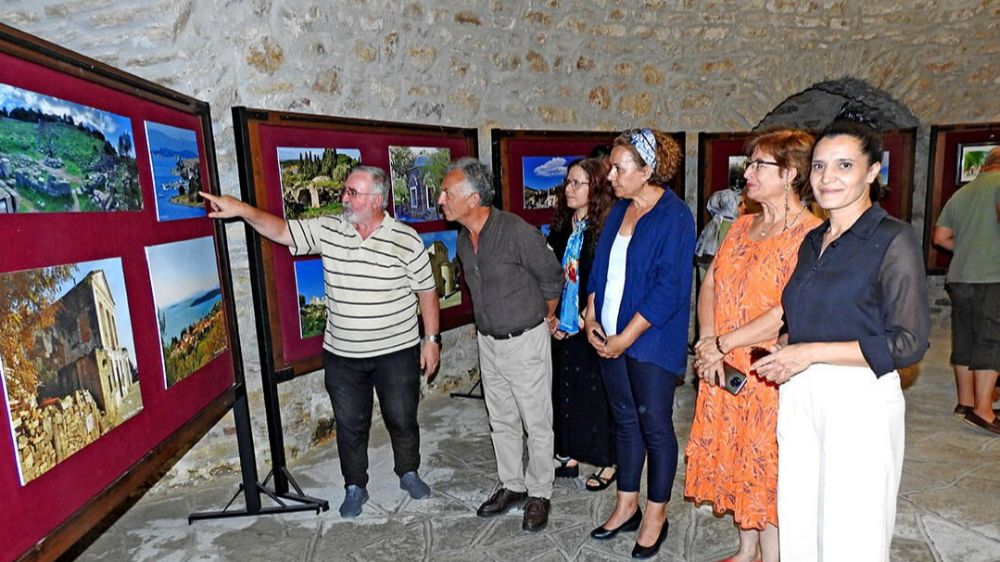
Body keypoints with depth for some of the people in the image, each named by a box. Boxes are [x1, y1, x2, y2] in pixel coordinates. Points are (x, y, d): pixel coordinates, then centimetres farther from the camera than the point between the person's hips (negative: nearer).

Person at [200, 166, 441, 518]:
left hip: (397, 352, -2)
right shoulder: (327, 230, -1)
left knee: (402, 419, 14)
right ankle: (355, 487, 34)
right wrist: (243, 209, -15)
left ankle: (409, 473, 39)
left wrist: (431, 339, -5)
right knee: (349, 425, 14)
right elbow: (281, 230, 1)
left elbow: (427, 292, -5)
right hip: (342, 355, 3)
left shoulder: (406, 240, -10)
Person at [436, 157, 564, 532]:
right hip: (488, 342, 7)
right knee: (502, 422, 18)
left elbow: (552, 278, -9)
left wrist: (543, 318, 5)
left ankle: (539, 494, 25)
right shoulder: (463, 240, 1)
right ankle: (512, 486, 35)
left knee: (536, 424, 8)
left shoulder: (517, 232, -22)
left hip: (525, 342, -7)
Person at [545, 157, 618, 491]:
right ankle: (569, 455, 33)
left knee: (598, 394, 6)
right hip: (564, 327, 6)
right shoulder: (562, 227, 6)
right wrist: (551, 316, 2)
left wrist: (587, 320, -13)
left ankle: (607, 462, 25)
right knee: (565, 388, 15)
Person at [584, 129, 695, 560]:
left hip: (651, 341, -7)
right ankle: (626, 506, 33)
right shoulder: (619, 211, 9)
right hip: (609, 339, 7)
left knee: (654, 424, 6)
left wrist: (625, 338, -17)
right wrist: (592, 319, 1)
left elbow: (669, 289, -18)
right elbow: (599, 268, 13)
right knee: (625, 420, 16)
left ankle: (656, 515, 25)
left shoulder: (674, 217, -13)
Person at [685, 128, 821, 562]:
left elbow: (790, 311, -21)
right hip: (723, 370, 7)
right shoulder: (743, 226, 11)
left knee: (765, 466, 5)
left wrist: (721, 344, -16)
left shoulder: (809, 234, -13)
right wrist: (707, 343, -8)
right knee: (734, 460, 17)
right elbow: (710, 284, 7)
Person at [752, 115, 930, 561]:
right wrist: (785, 349, 1)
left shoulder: (894, 240, -8)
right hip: (798, 396, 6)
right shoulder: (812, 242, 12)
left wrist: (812, 353, -17)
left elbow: (908, 343, -13)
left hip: (859, 399, -6)